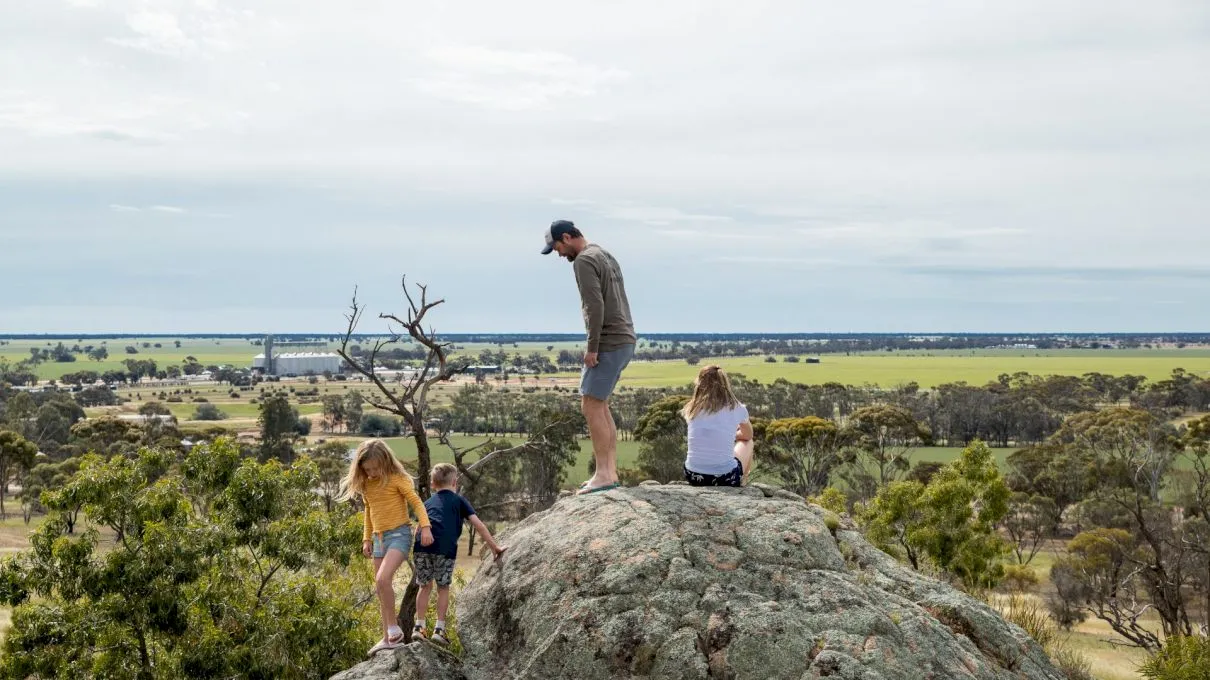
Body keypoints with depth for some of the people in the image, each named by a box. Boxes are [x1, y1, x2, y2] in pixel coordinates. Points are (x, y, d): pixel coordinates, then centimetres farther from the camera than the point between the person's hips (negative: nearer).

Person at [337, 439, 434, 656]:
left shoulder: (396, 479, -8)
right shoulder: (366, 485, 11)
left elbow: (416, 502, -12)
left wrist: (425, 526, -23)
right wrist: (367, 539, 19)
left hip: (399, 534, -7)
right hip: (379, 538, 7)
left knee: (383, 579, -25)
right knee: (381, 588, 7)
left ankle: (393, 627, -11)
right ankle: (388, 638, 14)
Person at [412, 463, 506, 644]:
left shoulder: (428, 503, 30)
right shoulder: (459, 501, 21)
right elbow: (479, 525, 15)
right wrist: (494, 547, 18)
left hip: (422, 546, 3)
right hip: (445, 548, -3)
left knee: (425, 586, 17)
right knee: (443, 587, 11)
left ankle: (419, 626, 18)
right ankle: (439, 628, 9)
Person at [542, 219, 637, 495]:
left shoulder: (584, 261, -11)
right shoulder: (605, 255, 19)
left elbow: (595, 306, -21)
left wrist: (592, 347, -17)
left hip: (609, 343, -10)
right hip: (624, 340, 10)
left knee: (592, 407, -7)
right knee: (600, 406, 14)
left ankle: (604, 474, -8)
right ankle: (610, 471, 15)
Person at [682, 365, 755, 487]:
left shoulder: (692, 409, 2)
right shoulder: (736, 408, -2)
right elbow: (748, 436, 19)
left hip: (693, 477, 2)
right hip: (726, 479, -2)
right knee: (747, 442, 28)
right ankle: (741, 484, 45)